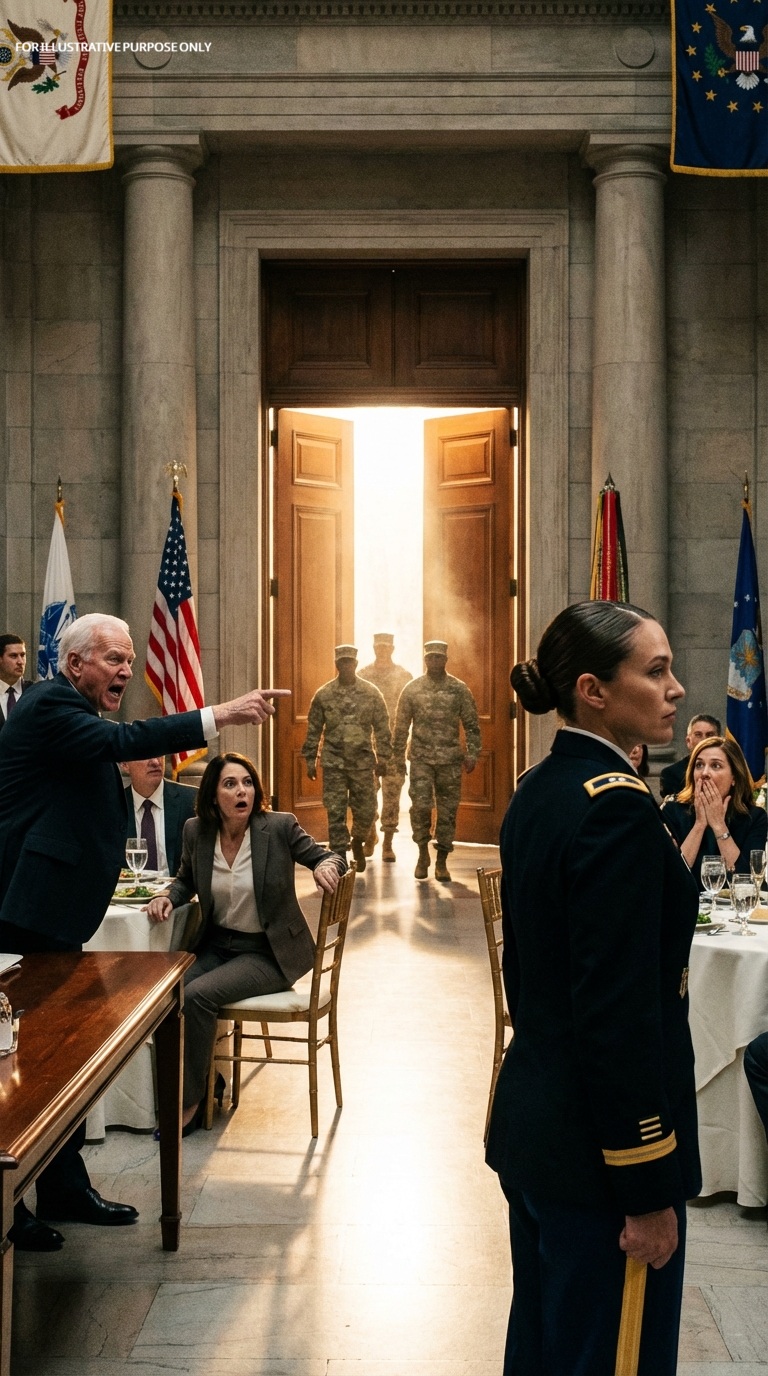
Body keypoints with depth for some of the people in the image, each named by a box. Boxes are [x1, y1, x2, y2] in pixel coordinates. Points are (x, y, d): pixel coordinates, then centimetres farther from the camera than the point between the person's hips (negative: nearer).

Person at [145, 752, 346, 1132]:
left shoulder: (280, 827, -13)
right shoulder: (196, 831, -2)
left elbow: (329, 857, -3)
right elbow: (186, 880, 16)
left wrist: (326, 866, -27)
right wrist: (168, 897, -6)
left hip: (269, 952, -4)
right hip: (218, 944, 4)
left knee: (197, 995, -25)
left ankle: (191, 1101, -6)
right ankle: (205, 1080, 0)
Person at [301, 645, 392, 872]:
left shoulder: (371, 693, 1)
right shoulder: (323, 694, 1)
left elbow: (382, 728, 3)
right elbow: (313, 730, 5)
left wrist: (383, 758, -2)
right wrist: (310, 761, 4)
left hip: (363, 762, 1)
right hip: (333, 763, 0)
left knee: (366, 811, 5)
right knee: (335, 813, -2)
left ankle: (357, 842, 35)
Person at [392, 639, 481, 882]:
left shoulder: (460, 689, 2)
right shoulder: (412, 689, 3)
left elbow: (471, 725, 4)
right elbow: (401, 726, 7)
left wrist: (472, 754, -3)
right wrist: (399, 756, 4)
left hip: (450, 759, 0)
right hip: (421, 758, 0)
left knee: (447, 811, 3)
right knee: (420, 806, -10)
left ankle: (442, 862, 14)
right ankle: (423, 852, 12)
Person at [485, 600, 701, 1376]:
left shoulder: (537, 791, 6)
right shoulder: (617, 805, -21)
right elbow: (624, 1013, -23)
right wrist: (649, 1187, -18)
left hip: (531, 1120, 9)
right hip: (597, 1143, -9)